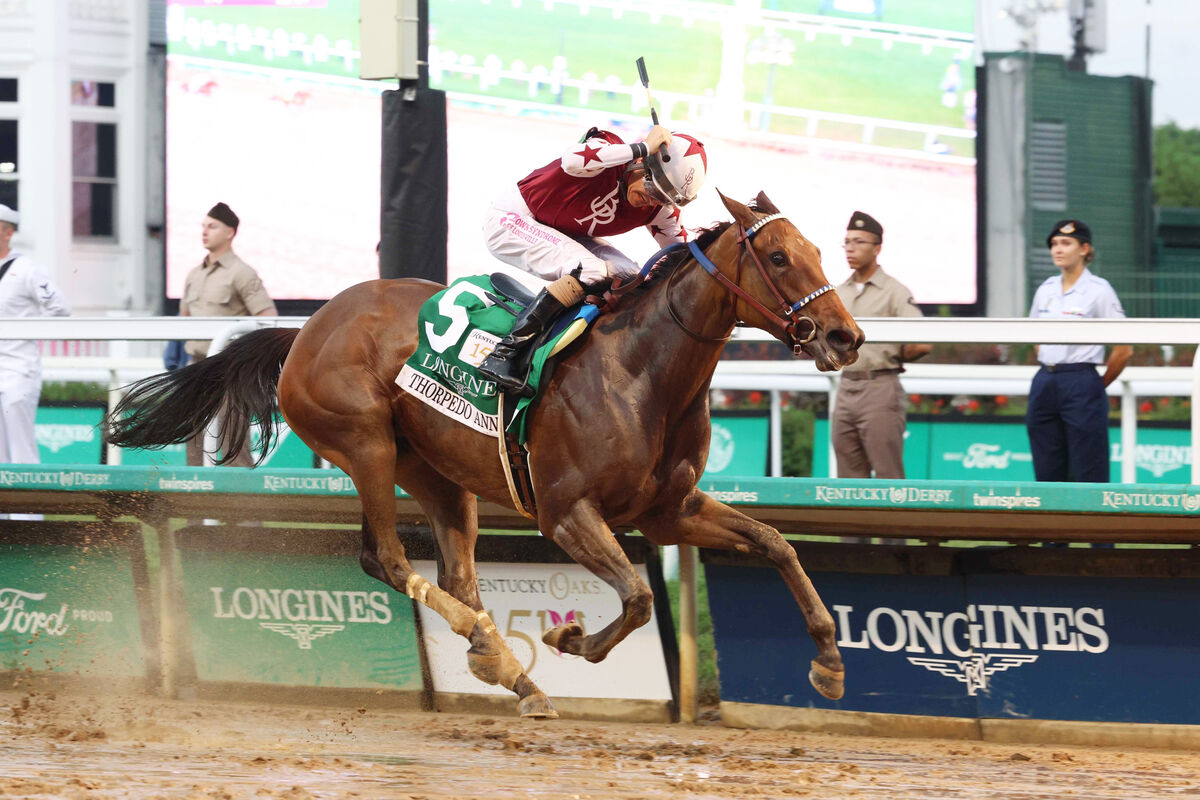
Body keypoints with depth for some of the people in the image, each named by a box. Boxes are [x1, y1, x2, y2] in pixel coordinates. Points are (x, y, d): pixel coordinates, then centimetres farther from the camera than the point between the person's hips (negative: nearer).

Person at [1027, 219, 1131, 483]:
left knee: (1088, 474, -7)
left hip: (1081, 384, -6)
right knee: (1047, 472, 6)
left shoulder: (1099, 290, -5)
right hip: (1044, 384, 6)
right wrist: (1050, 373, 16)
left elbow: (1124, 350, -4)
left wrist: (1099, 385, 4)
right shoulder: (1046, 290, 12)